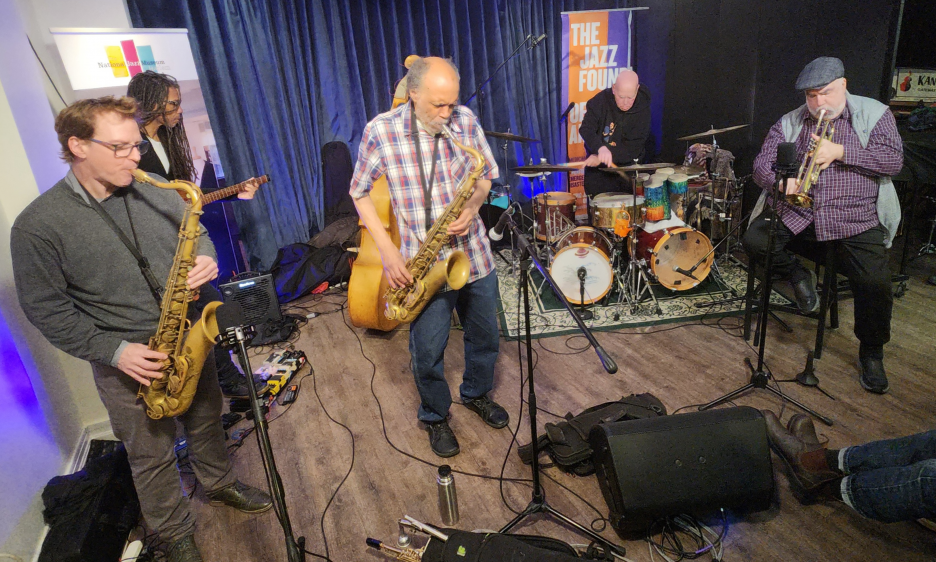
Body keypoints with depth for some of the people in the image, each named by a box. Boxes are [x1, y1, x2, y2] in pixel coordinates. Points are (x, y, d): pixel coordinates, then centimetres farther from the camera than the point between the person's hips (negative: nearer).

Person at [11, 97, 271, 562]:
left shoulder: (155, 191, -3)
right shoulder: (37, 225, -16)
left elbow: (195, 232, 11)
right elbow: (45, 308, -11)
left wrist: (205, 258, -13)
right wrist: (112, 350, -18)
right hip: (130, 362, -4)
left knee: (206, 422, 23)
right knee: (153, 455, 14)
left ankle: (220, 485, 50)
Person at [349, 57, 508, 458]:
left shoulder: (466, 121, -4)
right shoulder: (381, 131, -12)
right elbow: (360, 192, -2)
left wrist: (473, 206, -13)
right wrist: (387, 250, -12)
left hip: (473, 252, 4)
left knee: (485, 337, 19)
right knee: (428, 353, 7)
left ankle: (476, 394, 48)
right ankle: (435, 416, 36)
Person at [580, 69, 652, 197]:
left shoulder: (643, 110, -10)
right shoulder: (600, 100, -8)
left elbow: (633, 149, -15)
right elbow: (586, 129, -21)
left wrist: (601, 158, -24)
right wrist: (601, 148, -40)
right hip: (597, 172, 0)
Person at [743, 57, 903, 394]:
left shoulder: (874, 114, 8)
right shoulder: (789, 123, 13)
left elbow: (894, 160, -3)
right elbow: (761, 165, 4)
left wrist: (840, 152, -13)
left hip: (855, 218, -2)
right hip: (794, 210, 2)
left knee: (876, 282, -19)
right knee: (754, 241, -26)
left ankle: (871, 353, 7)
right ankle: (798, 276, 5)